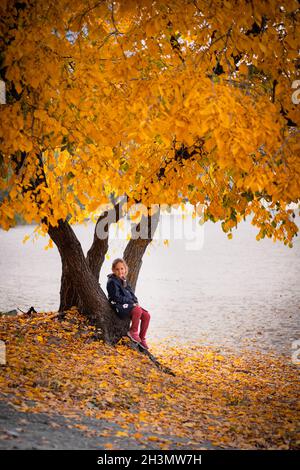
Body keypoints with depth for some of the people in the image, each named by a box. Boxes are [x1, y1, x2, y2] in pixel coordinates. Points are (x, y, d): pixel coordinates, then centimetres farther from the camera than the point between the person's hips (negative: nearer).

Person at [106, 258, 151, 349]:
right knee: (138, 310, -33)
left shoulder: (123, 280, 18)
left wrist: (136, 302, 1)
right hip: (119, 306, -9)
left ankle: (142, 338, 1)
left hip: (129, 305, 9)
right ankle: (133, 331, -13)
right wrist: (131, 302, -17)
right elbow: (117, 297, -15)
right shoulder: (112, 282, -9)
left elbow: (131, 293, 20)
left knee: (146, 315, -9)